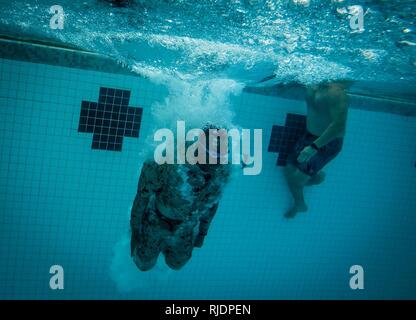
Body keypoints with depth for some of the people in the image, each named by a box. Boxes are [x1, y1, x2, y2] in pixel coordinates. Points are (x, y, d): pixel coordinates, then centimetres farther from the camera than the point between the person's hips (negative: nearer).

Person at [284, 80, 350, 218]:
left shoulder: (336, 92, -27)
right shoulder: (313, 87, -4)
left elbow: (339, 125, -33)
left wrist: (314, 147, -36)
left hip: (327, 143, -8)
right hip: (309, 136, 8)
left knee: (298, 177, -6)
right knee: (289, 170, 12)